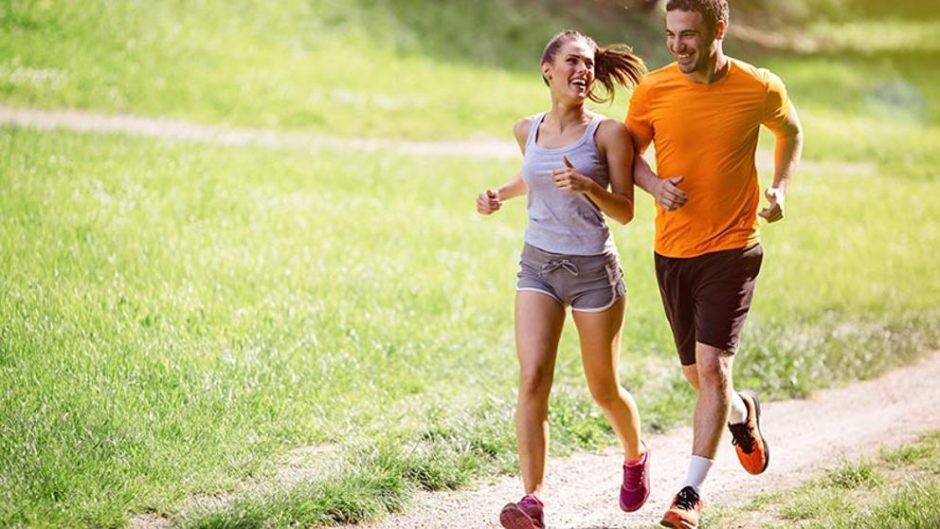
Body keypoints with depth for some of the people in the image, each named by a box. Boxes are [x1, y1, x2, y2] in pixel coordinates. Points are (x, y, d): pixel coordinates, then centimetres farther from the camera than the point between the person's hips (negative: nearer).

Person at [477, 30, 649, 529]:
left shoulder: (608, 133, -10)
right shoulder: (528, 129, 3)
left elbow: (625, 211, -9)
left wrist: (587, 185, -26)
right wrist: (499, 194, 8)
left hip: (594, 270, -3)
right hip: (538, 266, 3)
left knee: (603, 390, 11)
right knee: (533, 379, -14)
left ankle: (635, 457, 43)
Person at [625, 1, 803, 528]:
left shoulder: (760, 89, -8)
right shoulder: (653, 90, -5)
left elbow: (790, 132, 14)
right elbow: (630, 153, 9)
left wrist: (781, 188, -1)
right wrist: (655, 185, -12)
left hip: (731, 248, -3)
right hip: (672, 251, 3)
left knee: (711, 364, -14)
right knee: (698, 374, 14)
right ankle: (743, 413, 48)